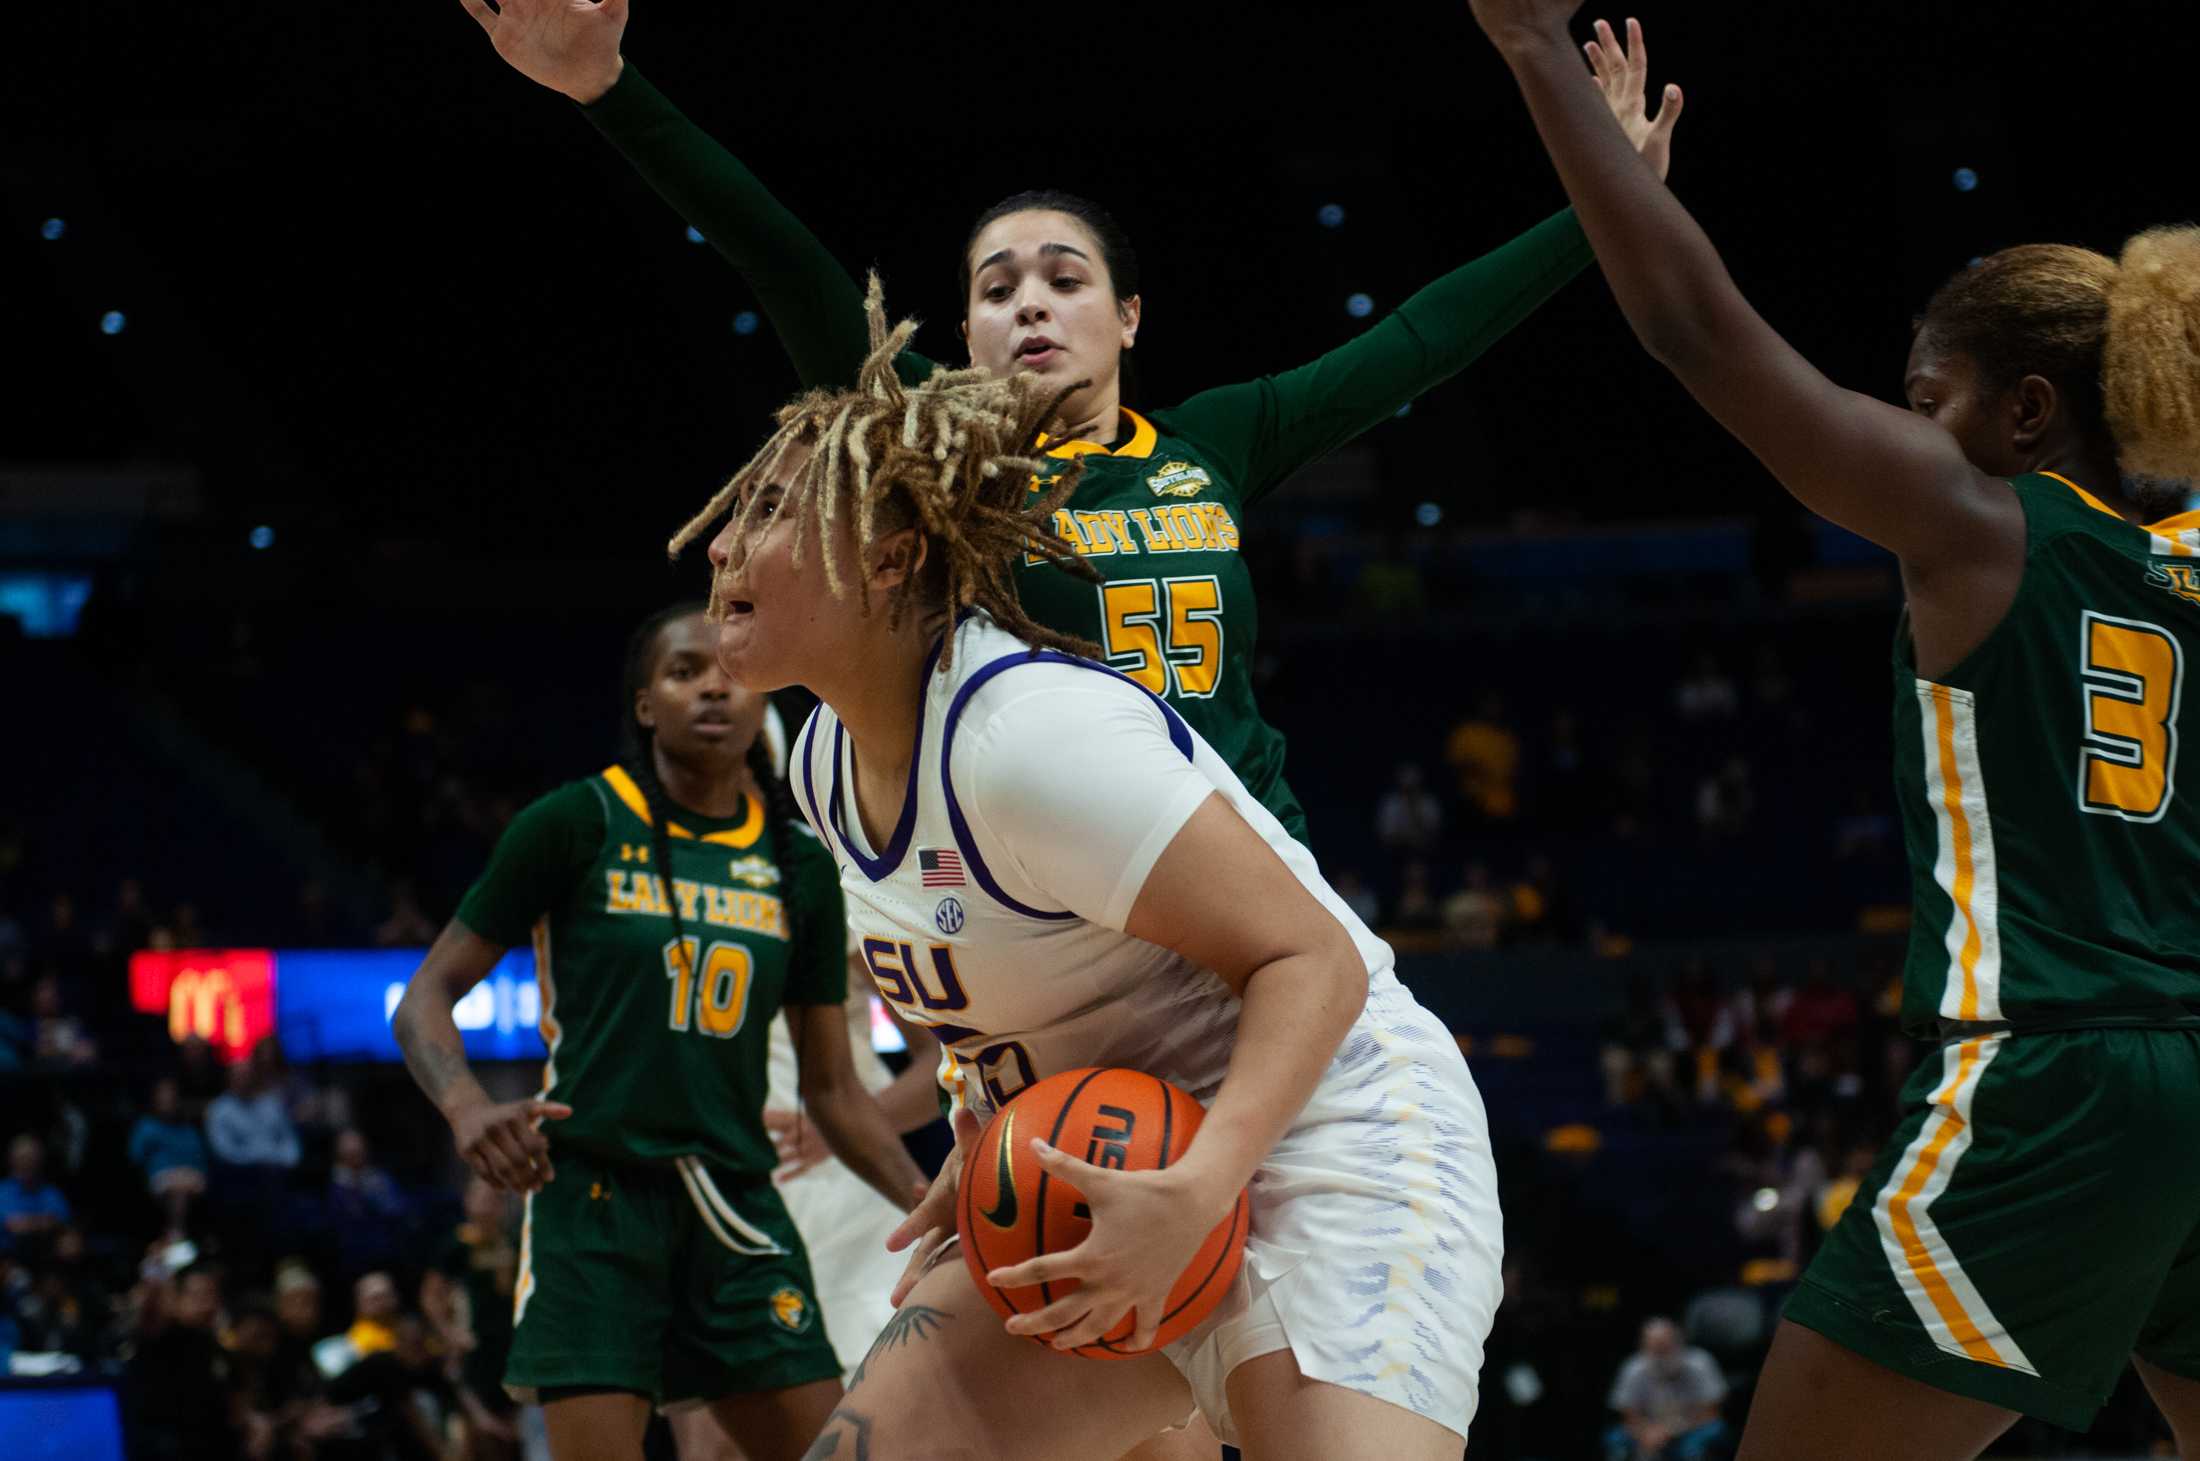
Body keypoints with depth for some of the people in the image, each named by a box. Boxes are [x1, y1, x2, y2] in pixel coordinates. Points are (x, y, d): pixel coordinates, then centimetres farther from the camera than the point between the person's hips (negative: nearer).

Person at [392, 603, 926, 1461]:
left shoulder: (798, 868, 11)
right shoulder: (575, 826, -2)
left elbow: (831, 1088, 14)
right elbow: (426, 998, -1)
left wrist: (929, 1203, -1)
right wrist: (466, 1106, -22)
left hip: (735, 1207, 5)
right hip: (593, 1193, -4)